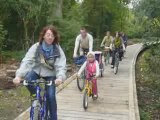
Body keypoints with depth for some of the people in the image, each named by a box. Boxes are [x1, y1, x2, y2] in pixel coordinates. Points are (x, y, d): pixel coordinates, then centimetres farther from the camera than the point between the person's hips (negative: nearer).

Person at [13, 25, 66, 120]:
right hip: (37, 71, 1)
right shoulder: (36, 47, -19)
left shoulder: (58, 50, -18)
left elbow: (61, 66, -26)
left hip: (50, 74, -1)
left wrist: (60, 77, -47)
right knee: (27, 79, -30)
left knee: (51, 96, -14)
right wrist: (19, 75, -43)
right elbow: (26, 61, -27)